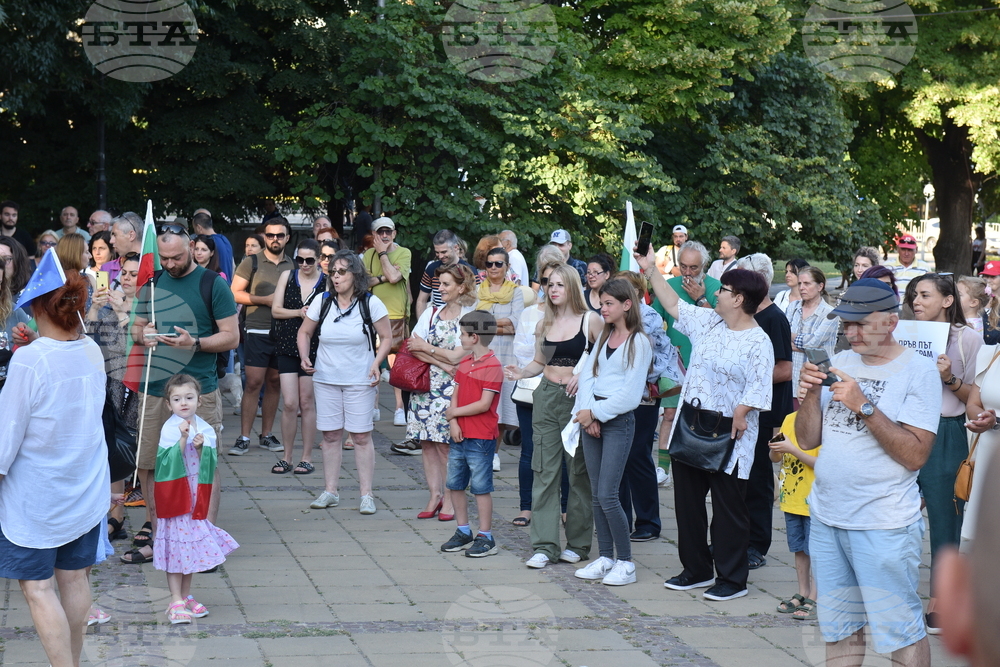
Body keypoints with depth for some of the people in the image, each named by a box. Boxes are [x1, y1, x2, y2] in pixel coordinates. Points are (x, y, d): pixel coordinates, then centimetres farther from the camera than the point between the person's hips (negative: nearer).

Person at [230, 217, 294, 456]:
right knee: (254, 383, -8)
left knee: (275, 384, 8)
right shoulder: (252, 263, 0)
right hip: (258, 332, -4)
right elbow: (235, 293, -4)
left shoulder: (292, 266, 12)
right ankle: (244, 437, -5)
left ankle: (267, 434, 17)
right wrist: (265, 300, -11)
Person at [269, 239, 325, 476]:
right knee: (289, 404, -2)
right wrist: (299, 313, -11)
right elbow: (276, 310, 3)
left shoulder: (327, 282, 0)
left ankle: (307, 458, 12)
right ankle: (286, 457, 9)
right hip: (287, 347, 2)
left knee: (307, 403, 3)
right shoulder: (287, 277, 6)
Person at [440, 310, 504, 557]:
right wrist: (453, 423, -6)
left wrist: (455, 412, -10)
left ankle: (485, 538, 6)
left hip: (481, 438, -8)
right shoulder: (464, 363, 12)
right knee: (454, 484, 12)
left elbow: (484, 404, -19)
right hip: (459, 435, 8)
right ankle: (463, 532, 24)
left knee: (480, 487, -2)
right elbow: (456, 395, 10)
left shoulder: (492, 367, -14)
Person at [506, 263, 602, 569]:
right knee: (544, 471, -1)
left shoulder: (590, 320, -4)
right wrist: (521, 372, 1)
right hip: (546, 398, 4)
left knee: (579, 472, 4)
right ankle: (544, 545, 1)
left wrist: (585, 375, -19)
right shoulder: (545, 324, 12)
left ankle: (578, 543, 15)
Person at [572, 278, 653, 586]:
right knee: (596, 495, 7)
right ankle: (605, 558, 13)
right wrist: (587, 412, -8)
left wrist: (595, 412, -11)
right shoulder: (603, 336, 14)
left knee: (607, 495, -10)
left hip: (619, 420, -7)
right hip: (591, 418, 7)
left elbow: (630, 394, -12)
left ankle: (625, 562, -2)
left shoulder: (639, 342, -7)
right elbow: (587, 374, 6)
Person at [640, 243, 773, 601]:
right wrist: (650, 269, 16)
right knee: (687, 502, 13)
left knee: (729, 509, 3)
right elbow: (673, 305, 18)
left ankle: (732, 579, 13)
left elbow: (755, 393, -18)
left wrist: (735, 421, -23)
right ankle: (696, 570, 26)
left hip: (728, 441, -8)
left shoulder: (758, 343, -13)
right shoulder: (708, 322, 8)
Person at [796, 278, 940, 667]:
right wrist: (812, 392, -9)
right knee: (839, 629, 13)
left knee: (900, 634, 0)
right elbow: (807, 440, 8)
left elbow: (915, 455, -16)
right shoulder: (840, 364, 9)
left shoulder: (918, 371, -8)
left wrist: (864, 406, -22)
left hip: (883, 525, -6)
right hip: (826, 517, 6)